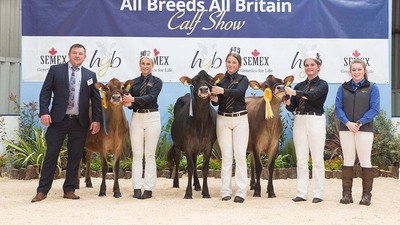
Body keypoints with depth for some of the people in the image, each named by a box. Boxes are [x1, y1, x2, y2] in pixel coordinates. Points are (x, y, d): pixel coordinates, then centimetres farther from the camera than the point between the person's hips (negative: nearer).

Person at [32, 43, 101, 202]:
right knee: (51, 154, 0)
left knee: (75, 157, 5)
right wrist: (44, 112, -11)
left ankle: (69, 190, 15)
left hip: (80, 122, 2)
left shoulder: (90, 75, 11)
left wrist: (96, 120, 0)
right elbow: (45, 92, 2)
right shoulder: (55, 70, 6)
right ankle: (42, 191, 6)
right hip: (58, 120, -2)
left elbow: (96, 99, 9)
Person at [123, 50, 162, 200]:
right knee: (137, 154, 1)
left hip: (152, 118, -2)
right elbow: (130, 102, 10)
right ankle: (136, 188, 5)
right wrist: (128, 103, -14)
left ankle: (149, 188, 4)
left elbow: (151, 97, -16)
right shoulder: (134, 82, 11)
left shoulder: (156, 81, 2)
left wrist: (133, 99, -28)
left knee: (150, 154, 0)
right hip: (136, 118, 3)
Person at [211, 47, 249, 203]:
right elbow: (216, 102, 2)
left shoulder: (243, 79, 2)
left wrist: (222, 91, -35)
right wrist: (213, 99, -21)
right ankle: (226, 192, 7)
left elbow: (238, 92, -20)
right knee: (226, 156, 2)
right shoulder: (219, 80, 6)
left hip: (240, 120, -1)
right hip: (223, 120, 1)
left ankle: (241, 192, -2)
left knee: (240, 155, -4)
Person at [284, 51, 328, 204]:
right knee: (301, 159, 4)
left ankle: (318, 194, 2)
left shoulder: (322, 84, 3)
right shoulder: (299, 85, 17)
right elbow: (292, 108, 11)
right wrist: (287, 102, -11)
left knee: (317, 159, -2)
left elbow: (313, 95, -19)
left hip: (316, 121, -4)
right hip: (299, 121, 5)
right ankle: (301, 193, 7)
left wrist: (294, 92, -28)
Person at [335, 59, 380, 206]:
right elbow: (338, 108, 3)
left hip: (365, 129, -2)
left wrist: (359, 123, -15)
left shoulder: (372, 88, 4)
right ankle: (346, 194, 8)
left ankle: (366, 195, 5)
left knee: (365, 161, 0)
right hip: (346, 129, 2)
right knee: (347, 161, 4)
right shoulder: (343, 88, 10)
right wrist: (347, 123, -13)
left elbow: (374, 109, -4)